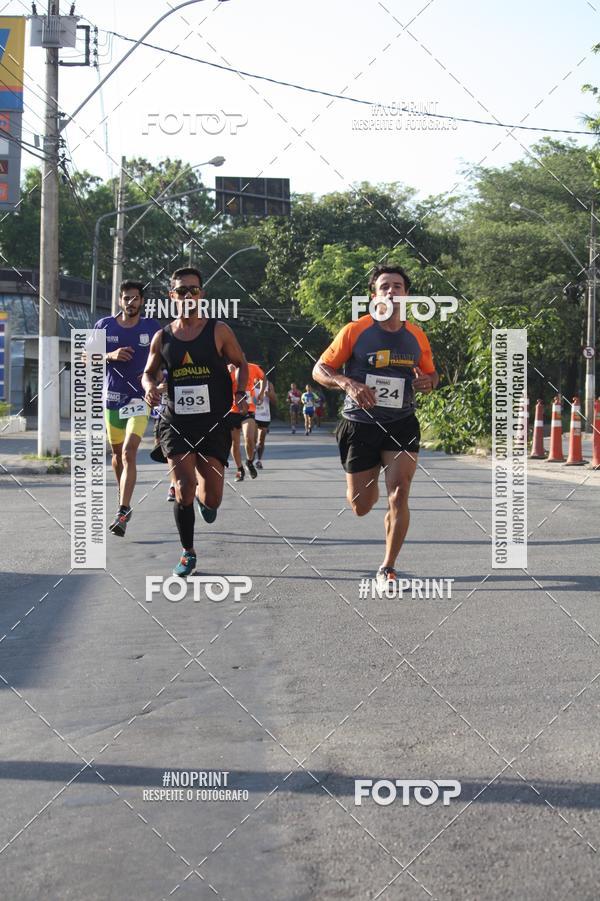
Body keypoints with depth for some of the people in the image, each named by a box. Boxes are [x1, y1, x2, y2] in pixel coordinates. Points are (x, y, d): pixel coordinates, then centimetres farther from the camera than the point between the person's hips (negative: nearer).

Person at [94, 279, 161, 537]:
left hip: (139, 399, -3)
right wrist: (110, 356, -14)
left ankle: (123, 512, -21)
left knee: (129, 452, -18)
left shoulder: (152, 327, 1)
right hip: (112, 398, 3)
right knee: (117, 453, 16)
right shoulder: (104, 325, 2)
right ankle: (123, 498, 39)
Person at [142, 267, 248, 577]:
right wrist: (149, 387, -5)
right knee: (184, 490, -11)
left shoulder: (218, 330, -1)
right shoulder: (162, 337, 5)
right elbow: (148, 372, 17)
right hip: (176, 423, 1)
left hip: (214, 423, -1)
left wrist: (241, 393, -7)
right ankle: (187, 552, 10)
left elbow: (241, 363, 10)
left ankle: (205, 498, 39)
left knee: (212, 499, -3)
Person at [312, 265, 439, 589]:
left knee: (399, 495, -15)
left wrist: (428, 381, -7)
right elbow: (319, 370, -4)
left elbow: (431, 373, 18)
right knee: (360, 507, 6)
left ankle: (387, 568, -1)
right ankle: (368, 481, 46)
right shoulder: (355, 330, -7)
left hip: (401, 425, 1)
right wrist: (348, 383, -23)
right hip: (359, 424, -1)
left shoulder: (416, 336, 3)